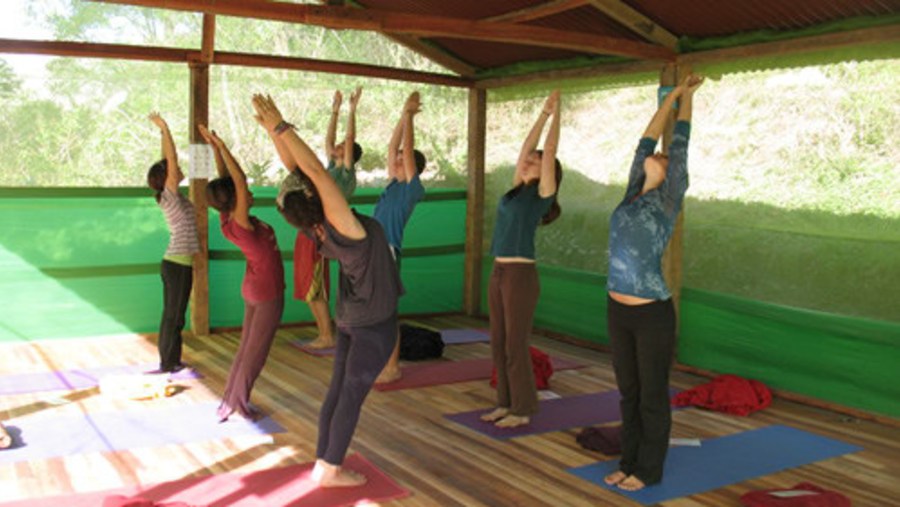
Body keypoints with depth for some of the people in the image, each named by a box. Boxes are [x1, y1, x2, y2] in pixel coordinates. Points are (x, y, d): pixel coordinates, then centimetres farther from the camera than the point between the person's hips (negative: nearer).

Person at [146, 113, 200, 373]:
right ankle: (169, 363, 6)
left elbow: (169, 160, 14)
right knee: (174, 316, -1)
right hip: (179, 264, -9)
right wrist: (164, 128, -19)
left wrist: (164, 131, 15)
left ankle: (168, 360, 22)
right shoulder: (171, 196, -12)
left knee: (171, 314, 14)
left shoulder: (170, 197, 10)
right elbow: (172, 160, -20)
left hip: (174, 262, 9)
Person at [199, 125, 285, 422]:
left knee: (246, 346, 16)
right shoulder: (242, 225, -26)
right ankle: (238, 402, 14)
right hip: (268, 293, -8)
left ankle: (230, 400, 23)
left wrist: (214, 147, -4)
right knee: (256, 351, 4)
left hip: (253, 288, 8)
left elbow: (227, 179, -1)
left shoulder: (228, 221, -5)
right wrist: (220, 147, -30)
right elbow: (240, 180, -33)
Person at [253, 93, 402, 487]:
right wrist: (280, 128, -32)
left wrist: (276, 127, -13)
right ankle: (332, 470, 13)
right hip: (375, 323, -7)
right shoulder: (342, 228, -28)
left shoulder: (319, 229, -10)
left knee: (338, 389, 13)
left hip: (352, 317, 7)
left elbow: (298, 172, -8)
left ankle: (321, 464, 21)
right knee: (353, 395, 3)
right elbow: (316, 169, -34)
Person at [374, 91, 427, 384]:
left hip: (388, 252, -8)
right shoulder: (394, 184, 14)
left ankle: (393, 367, 6)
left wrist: (409, 116, -5)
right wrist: (403, 115, 14)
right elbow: (393, 147, 16)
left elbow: (408, 149, -10)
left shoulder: (412, 188, -5)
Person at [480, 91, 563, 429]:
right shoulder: (518, 189, 14)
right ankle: (506, 403, 22)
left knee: (516, 345, -1)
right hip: (499, 273, 8)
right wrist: (543, 113, 21)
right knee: (498, 345, 11)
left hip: (521, 275, -8)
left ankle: (523, 410, 10)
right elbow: (526, 147, 17)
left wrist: (556, 113, -1)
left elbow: (549, 150, -8)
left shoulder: (542, 192, -4)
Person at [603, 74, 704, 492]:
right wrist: (670, 97, 21)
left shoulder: (668, 200, -5)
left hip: (652, 315, -6)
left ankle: (650, 469, 20)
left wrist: (687, 99, 12)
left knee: (653, 396, 7)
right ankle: (630, 462, 29)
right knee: (629, 393, 16)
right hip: (618, 311, 6)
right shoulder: (633, 194, 10)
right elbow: (646, 142, 14)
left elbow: (679, 146, 0)